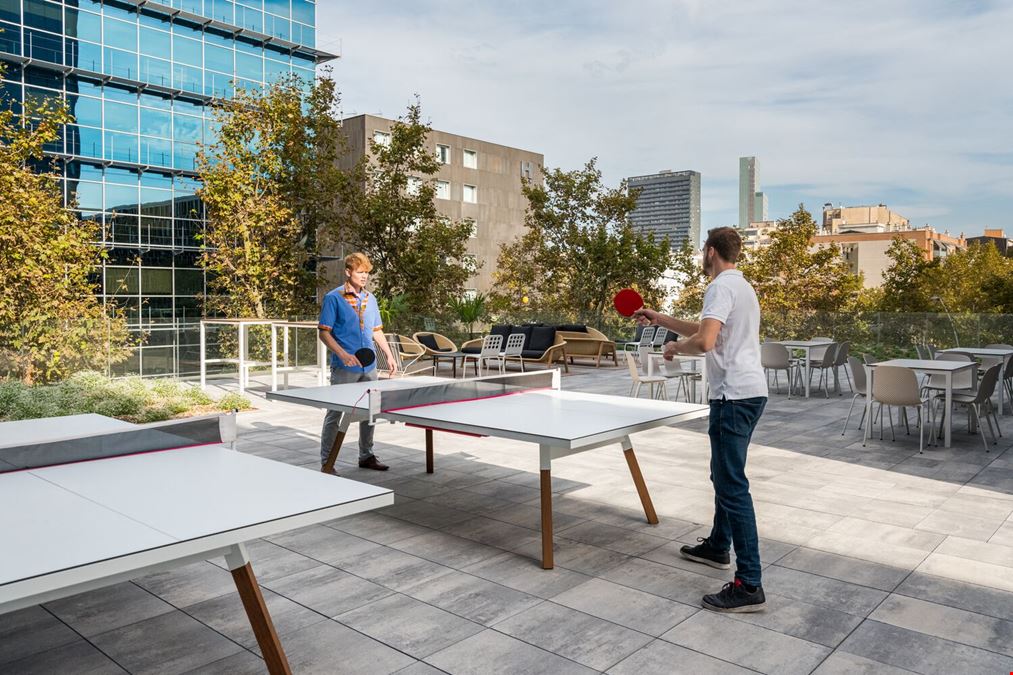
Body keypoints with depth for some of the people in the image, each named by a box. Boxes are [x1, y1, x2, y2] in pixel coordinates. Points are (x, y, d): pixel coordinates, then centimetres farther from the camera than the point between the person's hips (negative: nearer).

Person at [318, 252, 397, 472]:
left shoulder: (370, 299, 12)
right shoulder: (333, 298, -6)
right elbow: (323, 332, -9)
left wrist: (389, 356, 10)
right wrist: (343, 354, -21)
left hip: (369, 368, 6)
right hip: (344, 369, -6)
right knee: (334, 414, 0)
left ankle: (366, 456, 28)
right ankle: (326, 462, 9)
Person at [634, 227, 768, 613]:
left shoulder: (721, 286, -13)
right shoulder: (741, 285, 19)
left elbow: (704, 341, -26)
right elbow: (704, 330, 29)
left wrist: (676, 347, -6)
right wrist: (659, 319, 28)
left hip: (735, 395, -11)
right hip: (750, 391, 11)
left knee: (732, 484, -10)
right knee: (724, 475, 22)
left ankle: (749, 585, -8)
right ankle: (718, 547, 38)